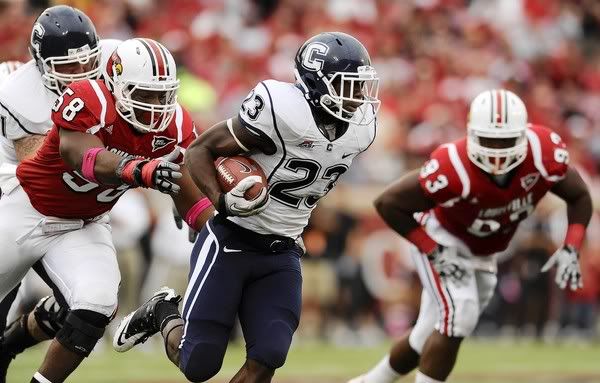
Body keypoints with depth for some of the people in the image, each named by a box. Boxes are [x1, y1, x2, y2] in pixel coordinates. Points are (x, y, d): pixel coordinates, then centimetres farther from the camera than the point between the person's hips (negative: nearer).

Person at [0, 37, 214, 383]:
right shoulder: (89, 102, -29)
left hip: (84, 227, 4)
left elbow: (191, 198, -5)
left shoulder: (175, 127, -12)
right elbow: (84, 158, -46)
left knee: (96, 308, -19)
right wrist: (139, 171, -64)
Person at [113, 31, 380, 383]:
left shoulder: (360, 129, -1)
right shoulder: (281, 113, -22)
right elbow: (200, 149, -13)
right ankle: (163, 314, 29)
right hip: (231, 243, -6)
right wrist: (223, 202, -28)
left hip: (282, 255, 6)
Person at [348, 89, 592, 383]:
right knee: (460, 315, -24)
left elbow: (580, 197, -8)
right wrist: (433, 250, -27)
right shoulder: (453, 172, -38)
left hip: (480, 254, 5)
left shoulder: (545, 155, -28)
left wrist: (571, 249, -21)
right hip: (442, 238, -5)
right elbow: (388, 203, -26)